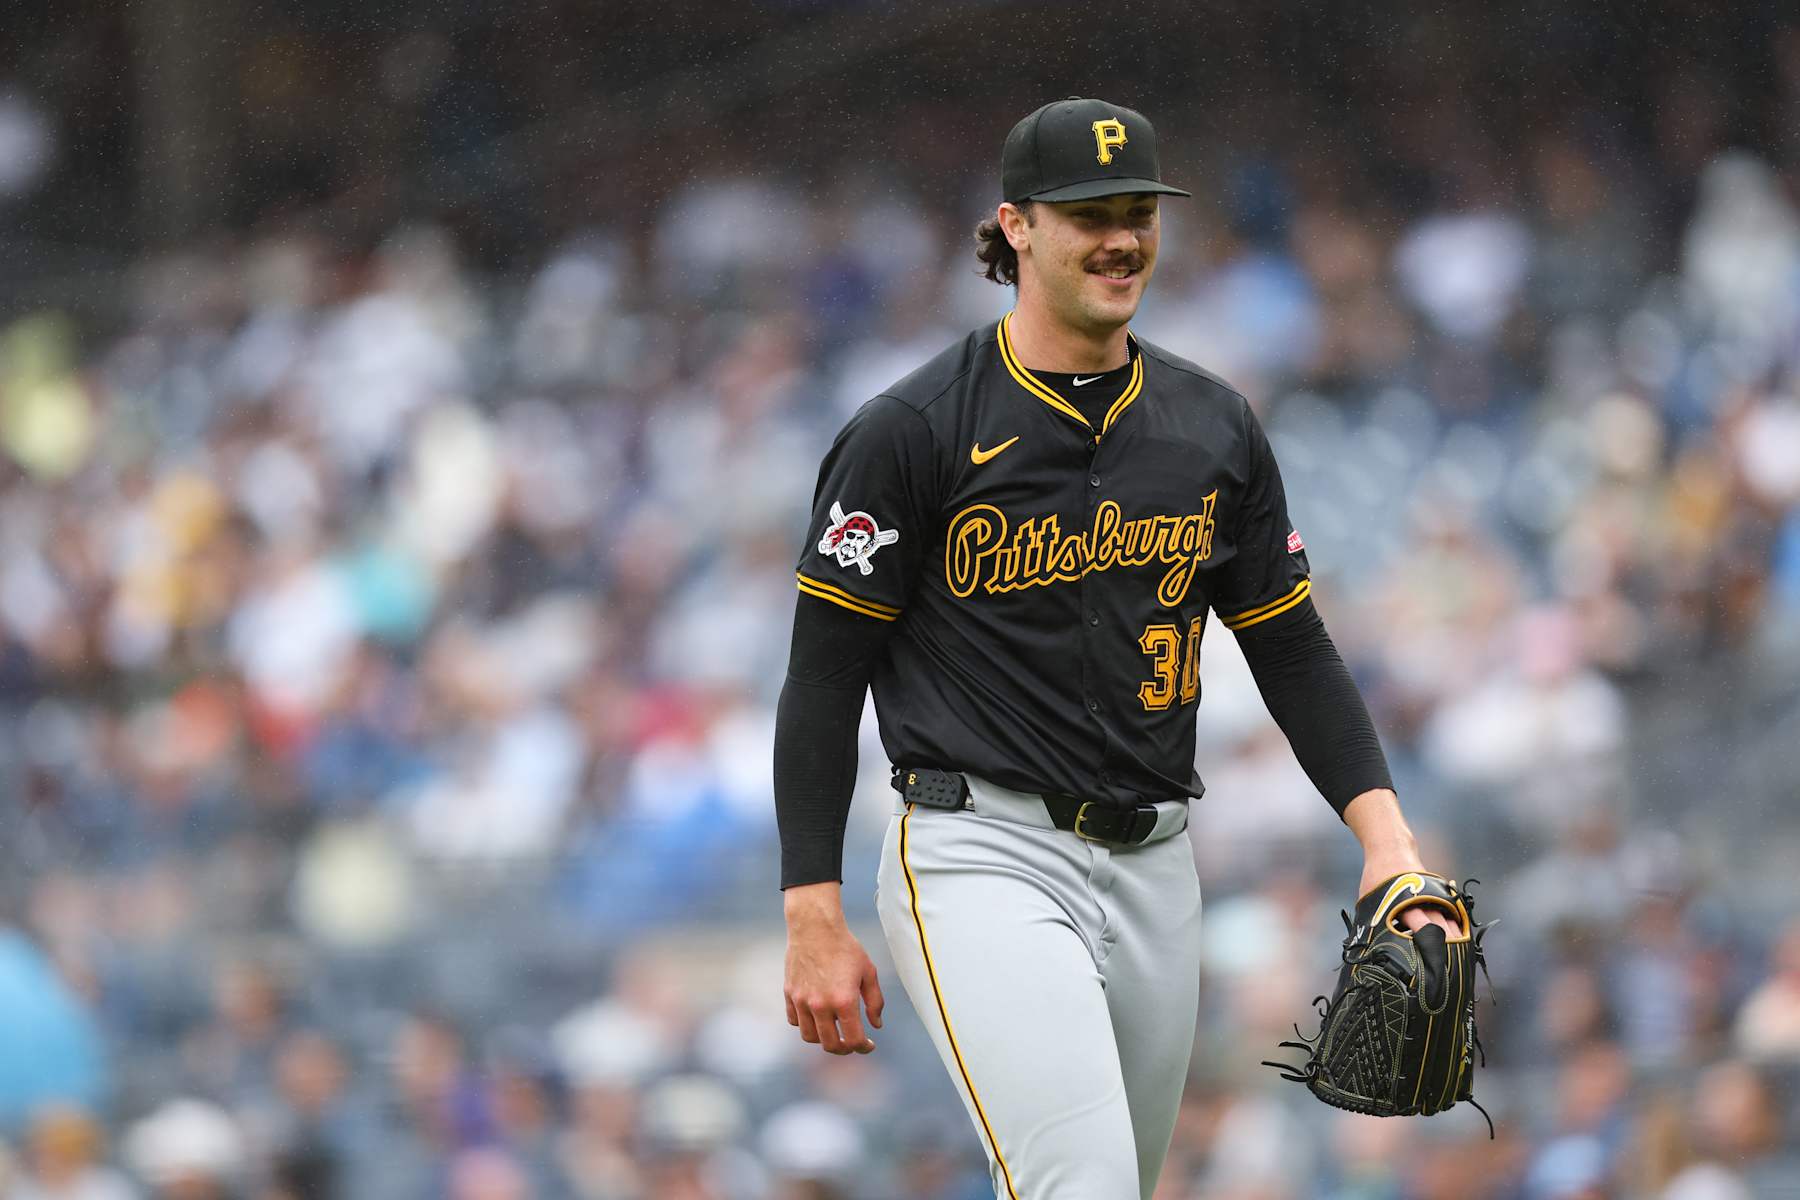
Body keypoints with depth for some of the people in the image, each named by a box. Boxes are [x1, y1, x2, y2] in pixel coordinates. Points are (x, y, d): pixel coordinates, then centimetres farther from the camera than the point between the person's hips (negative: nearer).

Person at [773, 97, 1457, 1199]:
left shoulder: (1215, 427, 11)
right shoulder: (913, 431, -5)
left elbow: (1293, 649, 15)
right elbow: (824, 675, -4)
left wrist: (1383, 829, -1)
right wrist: (816, 918, -10)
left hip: (1153, 864, 6)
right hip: (983, 855, -6)